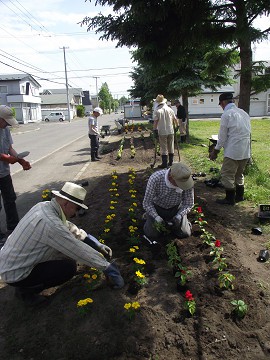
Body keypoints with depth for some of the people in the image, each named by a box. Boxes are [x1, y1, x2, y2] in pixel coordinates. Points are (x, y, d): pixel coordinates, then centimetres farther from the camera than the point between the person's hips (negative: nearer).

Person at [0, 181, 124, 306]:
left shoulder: (44, 206, -4)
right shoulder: (51, 224, -32)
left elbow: (70, 228, 6)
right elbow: (79, 250, -25)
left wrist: (98, 245, 5)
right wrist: (107, 267, -12)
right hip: (15, 274, -9)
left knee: (66, 249, 8)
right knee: (69, 267, -12)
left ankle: (27, 284, 16)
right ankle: (26, 290, 3)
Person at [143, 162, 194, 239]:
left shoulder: (187, 180, -29)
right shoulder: (155, 179, -36)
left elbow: (189, 203, -14)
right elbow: (147, 203, -23)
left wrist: (179, 216, -29)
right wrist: (157, 218, -33)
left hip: (175, 208, 2)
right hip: (157, 207, -2)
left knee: (185, 233, -4)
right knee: (152, 234, -9)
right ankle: (148, 216, 21)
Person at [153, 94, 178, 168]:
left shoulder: (157, 111, -7)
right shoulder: (170, 109, 5)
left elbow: (155, 122, -13)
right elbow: (175, 119, 8)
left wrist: (155, 131, -9)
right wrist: (176, 126, 23)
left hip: (162, 132, -4)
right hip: (171, 131, 4)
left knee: (163, 148, 2)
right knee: (171, 147, 12)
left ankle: (164, 164, 3)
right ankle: (171, 162, 19)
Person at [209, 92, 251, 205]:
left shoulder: (226, 114, -10)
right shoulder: (243, 113, 12)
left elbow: (222, 136, -9)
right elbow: (248, 132, 13)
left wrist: (216, 151, 1)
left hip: (233, 151, -8)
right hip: (245, 151, 8)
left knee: (227, 175, 3)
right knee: (239, 174, 21)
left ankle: (230, 199, 10)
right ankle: (239, 196, 30)